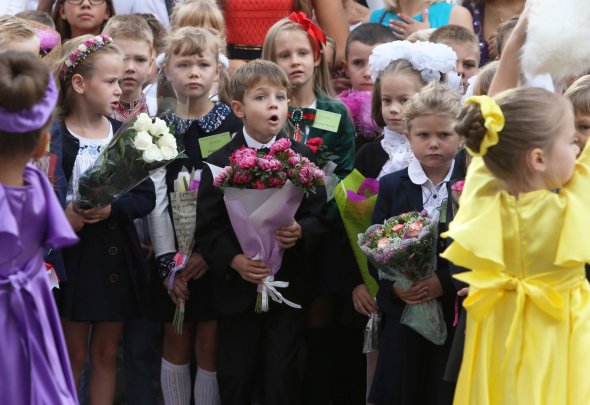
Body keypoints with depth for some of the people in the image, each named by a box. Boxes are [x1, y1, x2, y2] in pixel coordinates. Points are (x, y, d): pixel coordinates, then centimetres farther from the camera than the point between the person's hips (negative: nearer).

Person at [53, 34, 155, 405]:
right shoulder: (54, 139, -9)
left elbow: (146, 197, -2)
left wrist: (112, 208, -19)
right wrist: (61, 217, -27)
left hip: (117, 256, 3)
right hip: (74, 257, -3)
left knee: (106, 352, 12)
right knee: (73, 354, 6)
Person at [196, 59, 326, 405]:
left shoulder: (302, 157, 3)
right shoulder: (220, 164, -2)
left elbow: (319, 216, 2)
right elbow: (208, 227, -4)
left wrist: (301, 232, -19)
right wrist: (233, 260, -19)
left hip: (289, 285, 1)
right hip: (237, 288, 0)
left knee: (283, 376, 4)